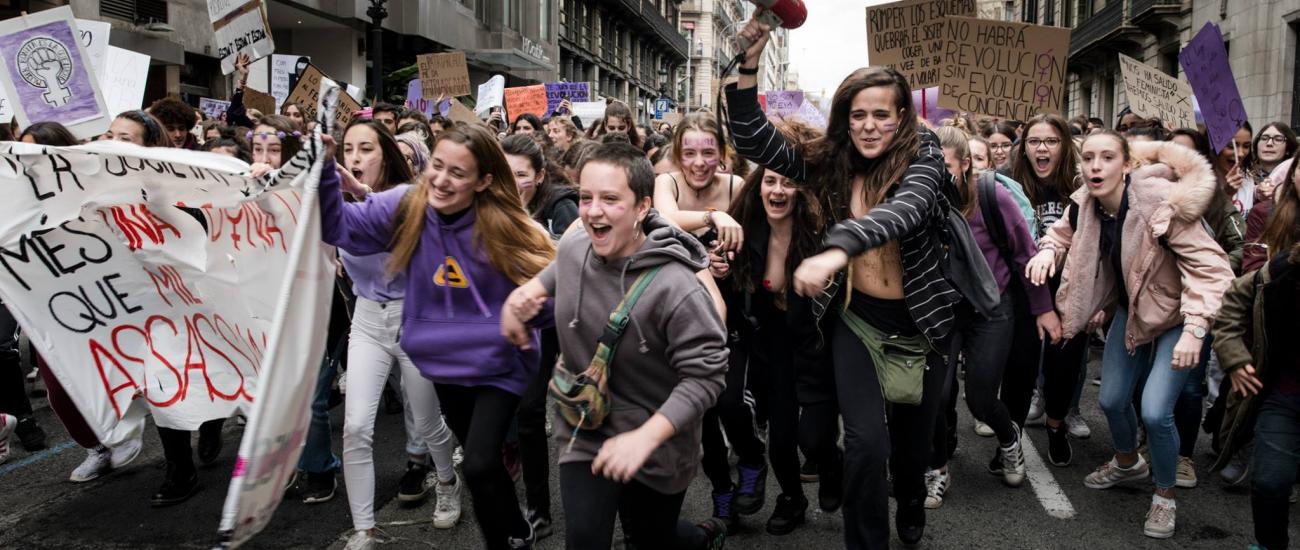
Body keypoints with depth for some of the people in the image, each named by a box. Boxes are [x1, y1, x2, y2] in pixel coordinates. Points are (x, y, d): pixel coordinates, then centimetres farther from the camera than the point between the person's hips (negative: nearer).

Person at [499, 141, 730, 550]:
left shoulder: (675, 288, -30)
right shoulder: (572, 247, -10)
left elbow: (706, 374, -26)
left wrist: (644, 438, -33)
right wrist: (527, 291, -3)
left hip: (658, 444, -4)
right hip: (585, 433, 4)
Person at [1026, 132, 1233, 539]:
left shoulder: (1162, 204, -29)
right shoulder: (1084, 204, -10)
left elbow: (1210, 266, -29)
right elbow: (1063, 234, 12)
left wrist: (1194, 329, -38)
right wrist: (1048, 250, -12)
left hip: (1174, 313, -6)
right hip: (1131, 309, 6)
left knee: (1155, 412, -14)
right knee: (1112, 400, 12)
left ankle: (1165, 496, 14)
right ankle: (1128, 463, 44)